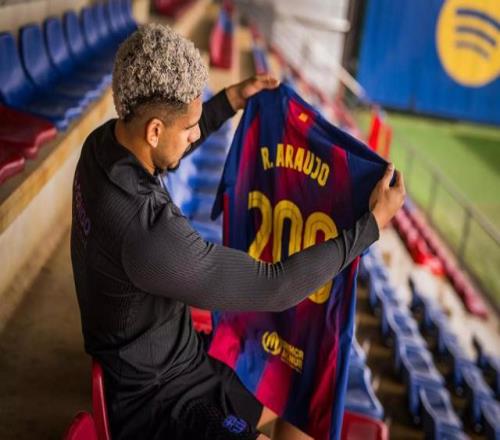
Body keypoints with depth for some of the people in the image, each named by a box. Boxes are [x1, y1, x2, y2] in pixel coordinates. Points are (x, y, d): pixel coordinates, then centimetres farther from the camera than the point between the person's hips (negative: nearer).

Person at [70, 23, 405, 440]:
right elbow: (272, 287, -30)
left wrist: (232, 99, 11)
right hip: (157, 400, -9)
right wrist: (372, 223, -21)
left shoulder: (104, 144, -10)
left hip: (176, 360, 9)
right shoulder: (147, 232, -37)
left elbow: (167, 150, 16)